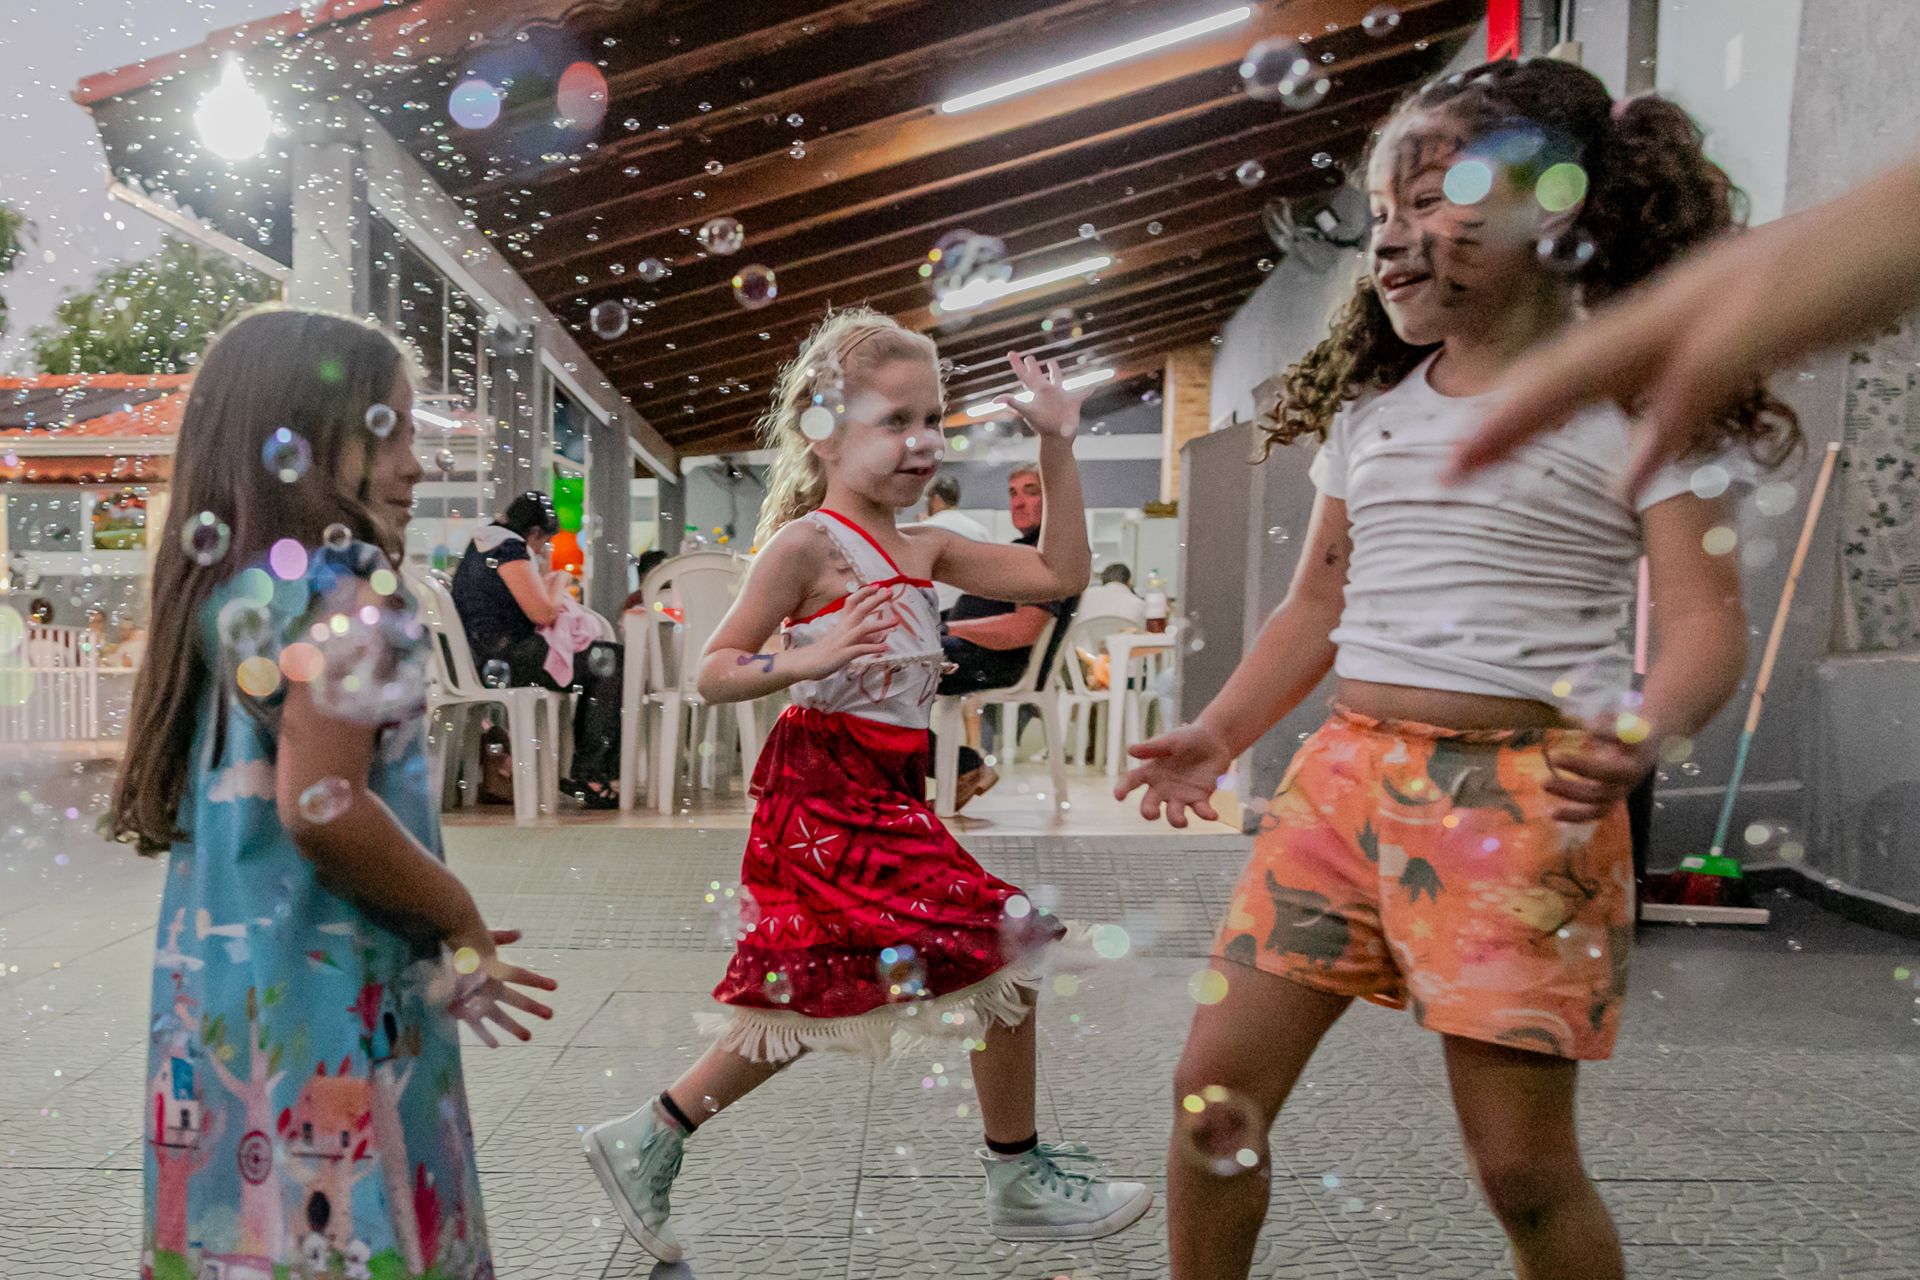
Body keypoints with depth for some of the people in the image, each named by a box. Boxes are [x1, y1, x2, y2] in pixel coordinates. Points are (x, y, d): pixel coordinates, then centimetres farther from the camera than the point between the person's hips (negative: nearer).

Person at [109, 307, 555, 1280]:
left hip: (218, 995, 9)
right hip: (322, 1008, -8)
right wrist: (460, 919, -10)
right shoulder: (347, 593, -16)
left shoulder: (228, 587, 11)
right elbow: (322, 806, -26)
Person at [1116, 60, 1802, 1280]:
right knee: (1215, 1088, 3)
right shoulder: (1370, 407, 15)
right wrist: (1218, 735, 7)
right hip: (1346, 770, 5)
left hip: (1521, 790, -4)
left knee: (1521, 1157, 2)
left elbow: (1707, 621, -7)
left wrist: (1644, 733, -28)